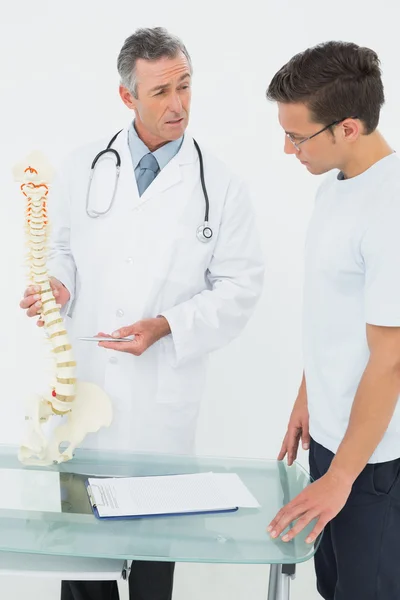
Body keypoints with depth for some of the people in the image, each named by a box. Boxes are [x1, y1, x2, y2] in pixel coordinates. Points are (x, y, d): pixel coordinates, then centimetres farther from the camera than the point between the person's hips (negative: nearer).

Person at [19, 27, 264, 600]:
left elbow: (240, 286, -4)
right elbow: (60, 247, 12)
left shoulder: (222, 185, -5)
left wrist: (166, 326, -17)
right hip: (84, 377, 2)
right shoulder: (84, 167, 1)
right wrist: (58, 286, -11)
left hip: (164, 389, -2)